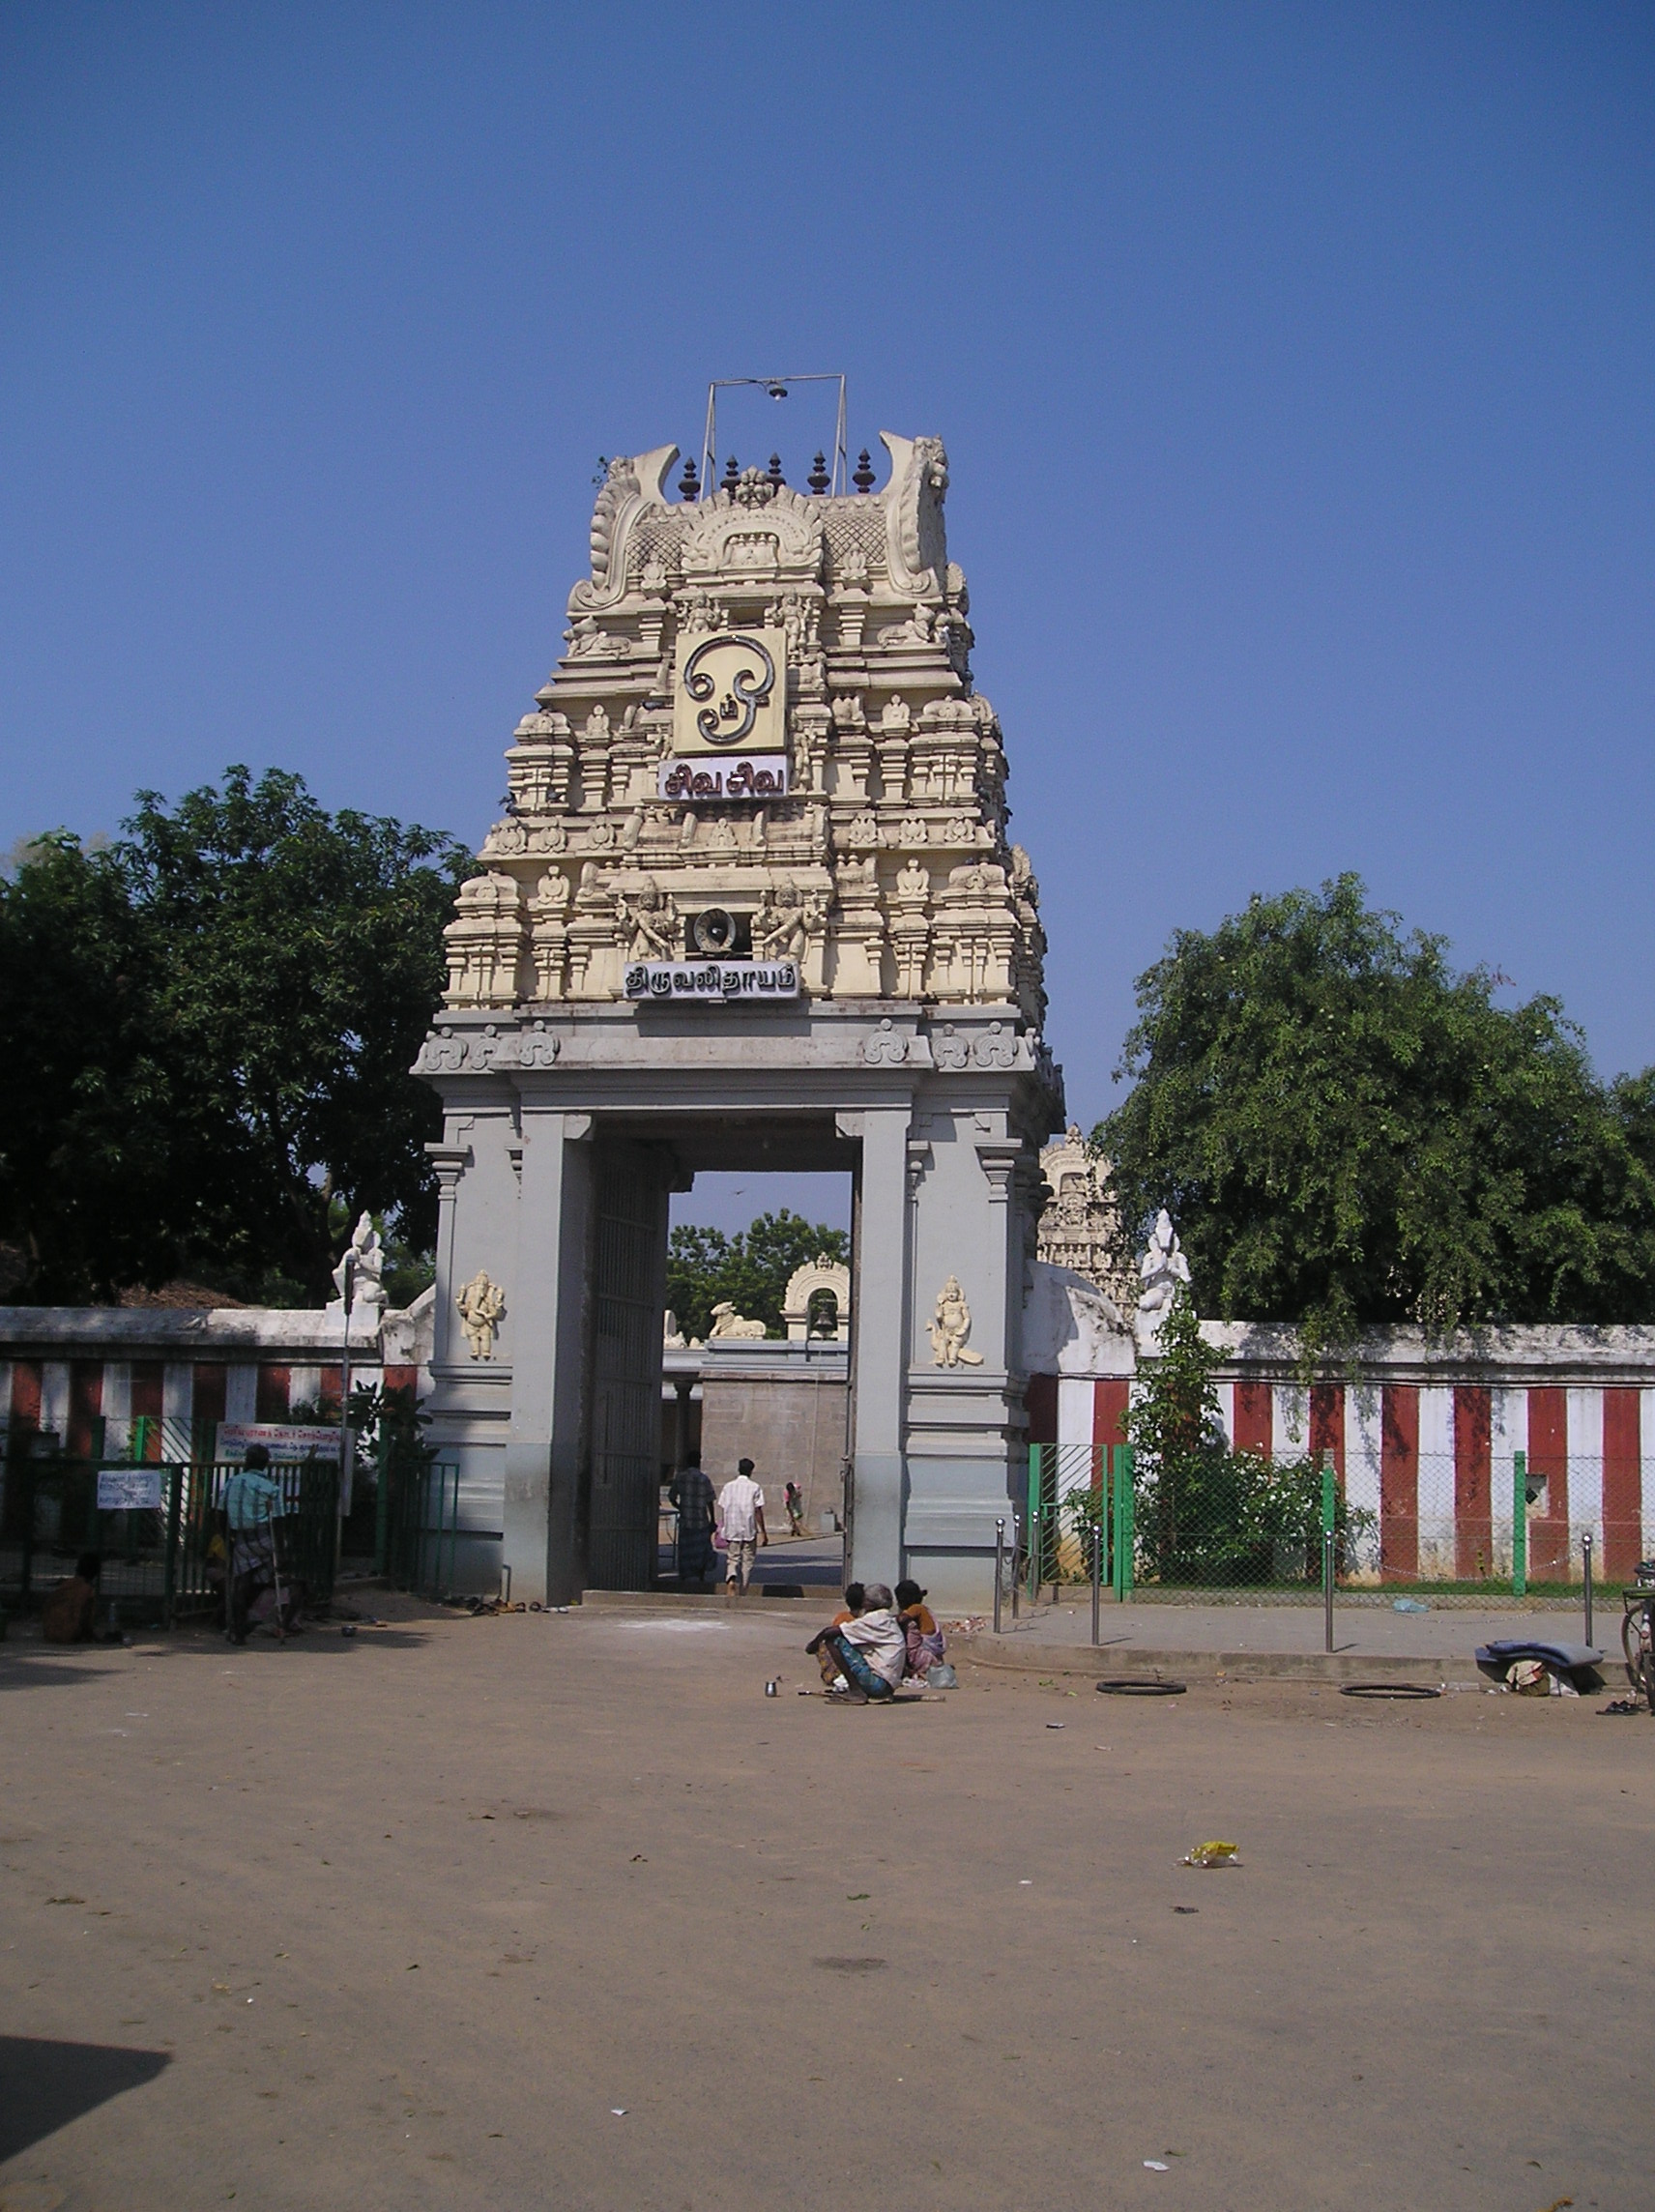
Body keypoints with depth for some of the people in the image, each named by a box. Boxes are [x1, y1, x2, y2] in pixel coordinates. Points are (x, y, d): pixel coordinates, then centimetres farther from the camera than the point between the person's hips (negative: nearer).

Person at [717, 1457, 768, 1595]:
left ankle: (731, 1579, -22)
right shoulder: (754, 1487, -4)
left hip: (732, 1530, 2)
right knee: (747, 1561, 8)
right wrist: (763, 1532, 0)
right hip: (749, 1530, -2)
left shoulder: (728, 1486, 5)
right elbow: (758, 1511, -5)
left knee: (733, 1558, 8)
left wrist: (724, 1528, 14)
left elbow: (722, 1509, 5)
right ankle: (741, 1591, 7)